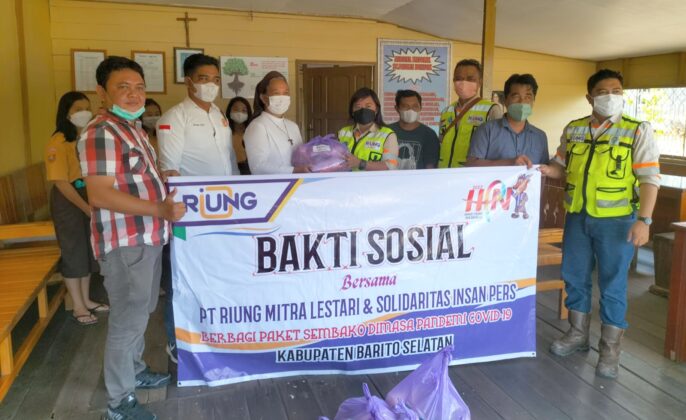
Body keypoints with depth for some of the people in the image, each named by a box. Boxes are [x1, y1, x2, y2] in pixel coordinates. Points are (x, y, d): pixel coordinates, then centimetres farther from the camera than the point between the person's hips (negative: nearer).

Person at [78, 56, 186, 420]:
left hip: (147, 237, 10)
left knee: (140, 312, 22)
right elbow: (100, 195, -26)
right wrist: (159, 210, -30)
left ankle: (135, 371, 41)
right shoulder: (100, 133, -18)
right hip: (124, 242, -10)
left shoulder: (134, 129, 14)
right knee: (128, 320, 0)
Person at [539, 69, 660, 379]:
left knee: (613, 284, 3)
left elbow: (650, 178, -8)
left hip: (616, 220, -4)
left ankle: (610, 350, 17)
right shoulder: (573, 130, 7)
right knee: (574, 277, 13)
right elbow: (562, 166, 15)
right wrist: (547, 170, -8)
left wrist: (644, 219, -17)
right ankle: (578, 334, 32)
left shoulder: (638, 131, -4)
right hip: (577, 216, 4)